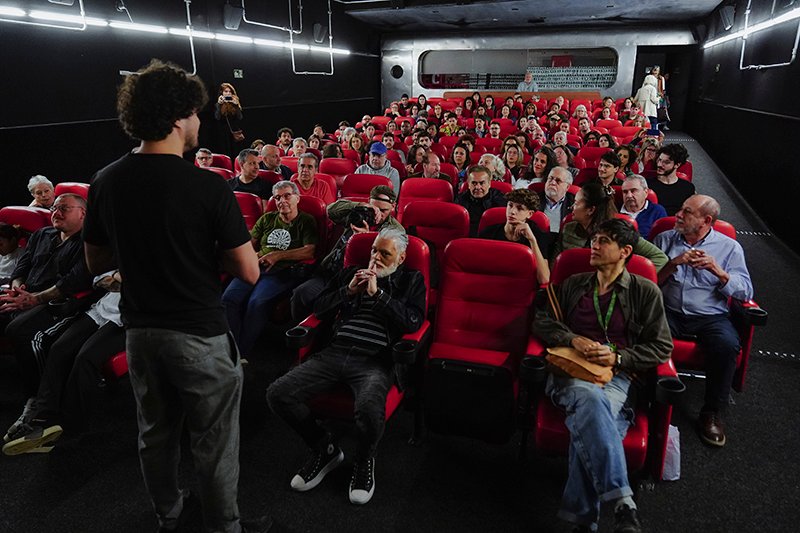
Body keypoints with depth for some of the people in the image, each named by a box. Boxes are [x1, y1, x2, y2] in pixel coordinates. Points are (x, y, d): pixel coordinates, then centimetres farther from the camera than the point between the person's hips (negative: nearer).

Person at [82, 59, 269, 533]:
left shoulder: (106, 183, -3)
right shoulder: (207, 186, -20)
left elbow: (96, 262, 8)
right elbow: (249, 272, -17)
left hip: (140, 331, 6)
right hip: (200, 334, -6)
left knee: (156, 432, 24)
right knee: (214, 442, 12)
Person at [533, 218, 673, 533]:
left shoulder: (645, 292, 14)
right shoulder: (574, 284, 22)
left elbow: (662, 348, 10)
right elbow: (541, 320, 16)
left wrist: (618, 358, -6)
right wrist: (573, 339, -3)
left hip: (616, 376, -1)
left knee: (587, 422, -37)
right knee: (589, 397, -38)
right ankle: (623, 504, -42)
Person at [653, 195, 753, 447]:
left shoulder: (729, 247, 7)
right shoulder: (664, 239, 11)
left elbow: (746, 292, 0)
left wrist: (717, 270, -14)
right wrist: (675, 263, -11)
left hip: (710, 316, 0)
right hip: (669, 312, 1)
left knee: (728, 345, -32)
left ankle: (712, 413, -11)